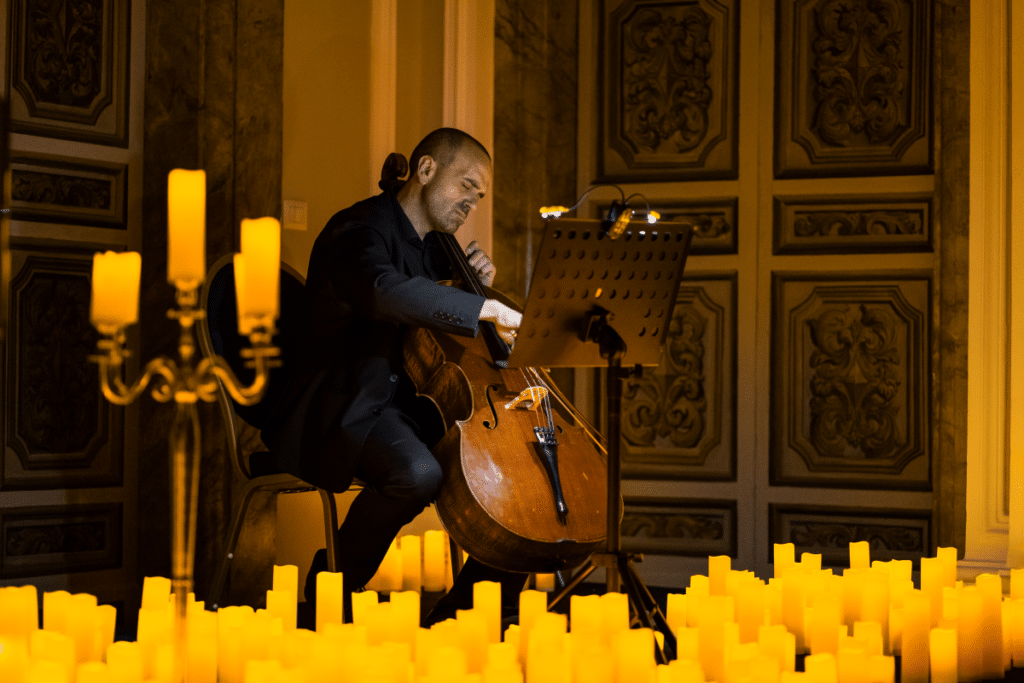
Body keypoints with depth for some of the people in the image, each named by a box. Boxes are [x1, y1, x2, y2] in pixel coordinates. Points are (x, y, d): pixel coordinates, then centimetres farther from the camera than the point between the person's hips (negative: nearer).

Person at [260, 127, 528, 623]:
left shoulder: (431, 245, 17)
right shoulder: (361, 229, -13)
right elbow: (383, 289, -37)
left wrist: (476, 278, 8)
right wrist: (484, 309, -39)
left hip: (411, 405, 9)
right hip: (348, 408, -9)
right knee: (416, 471, -38)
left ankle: (461, 618, 7)